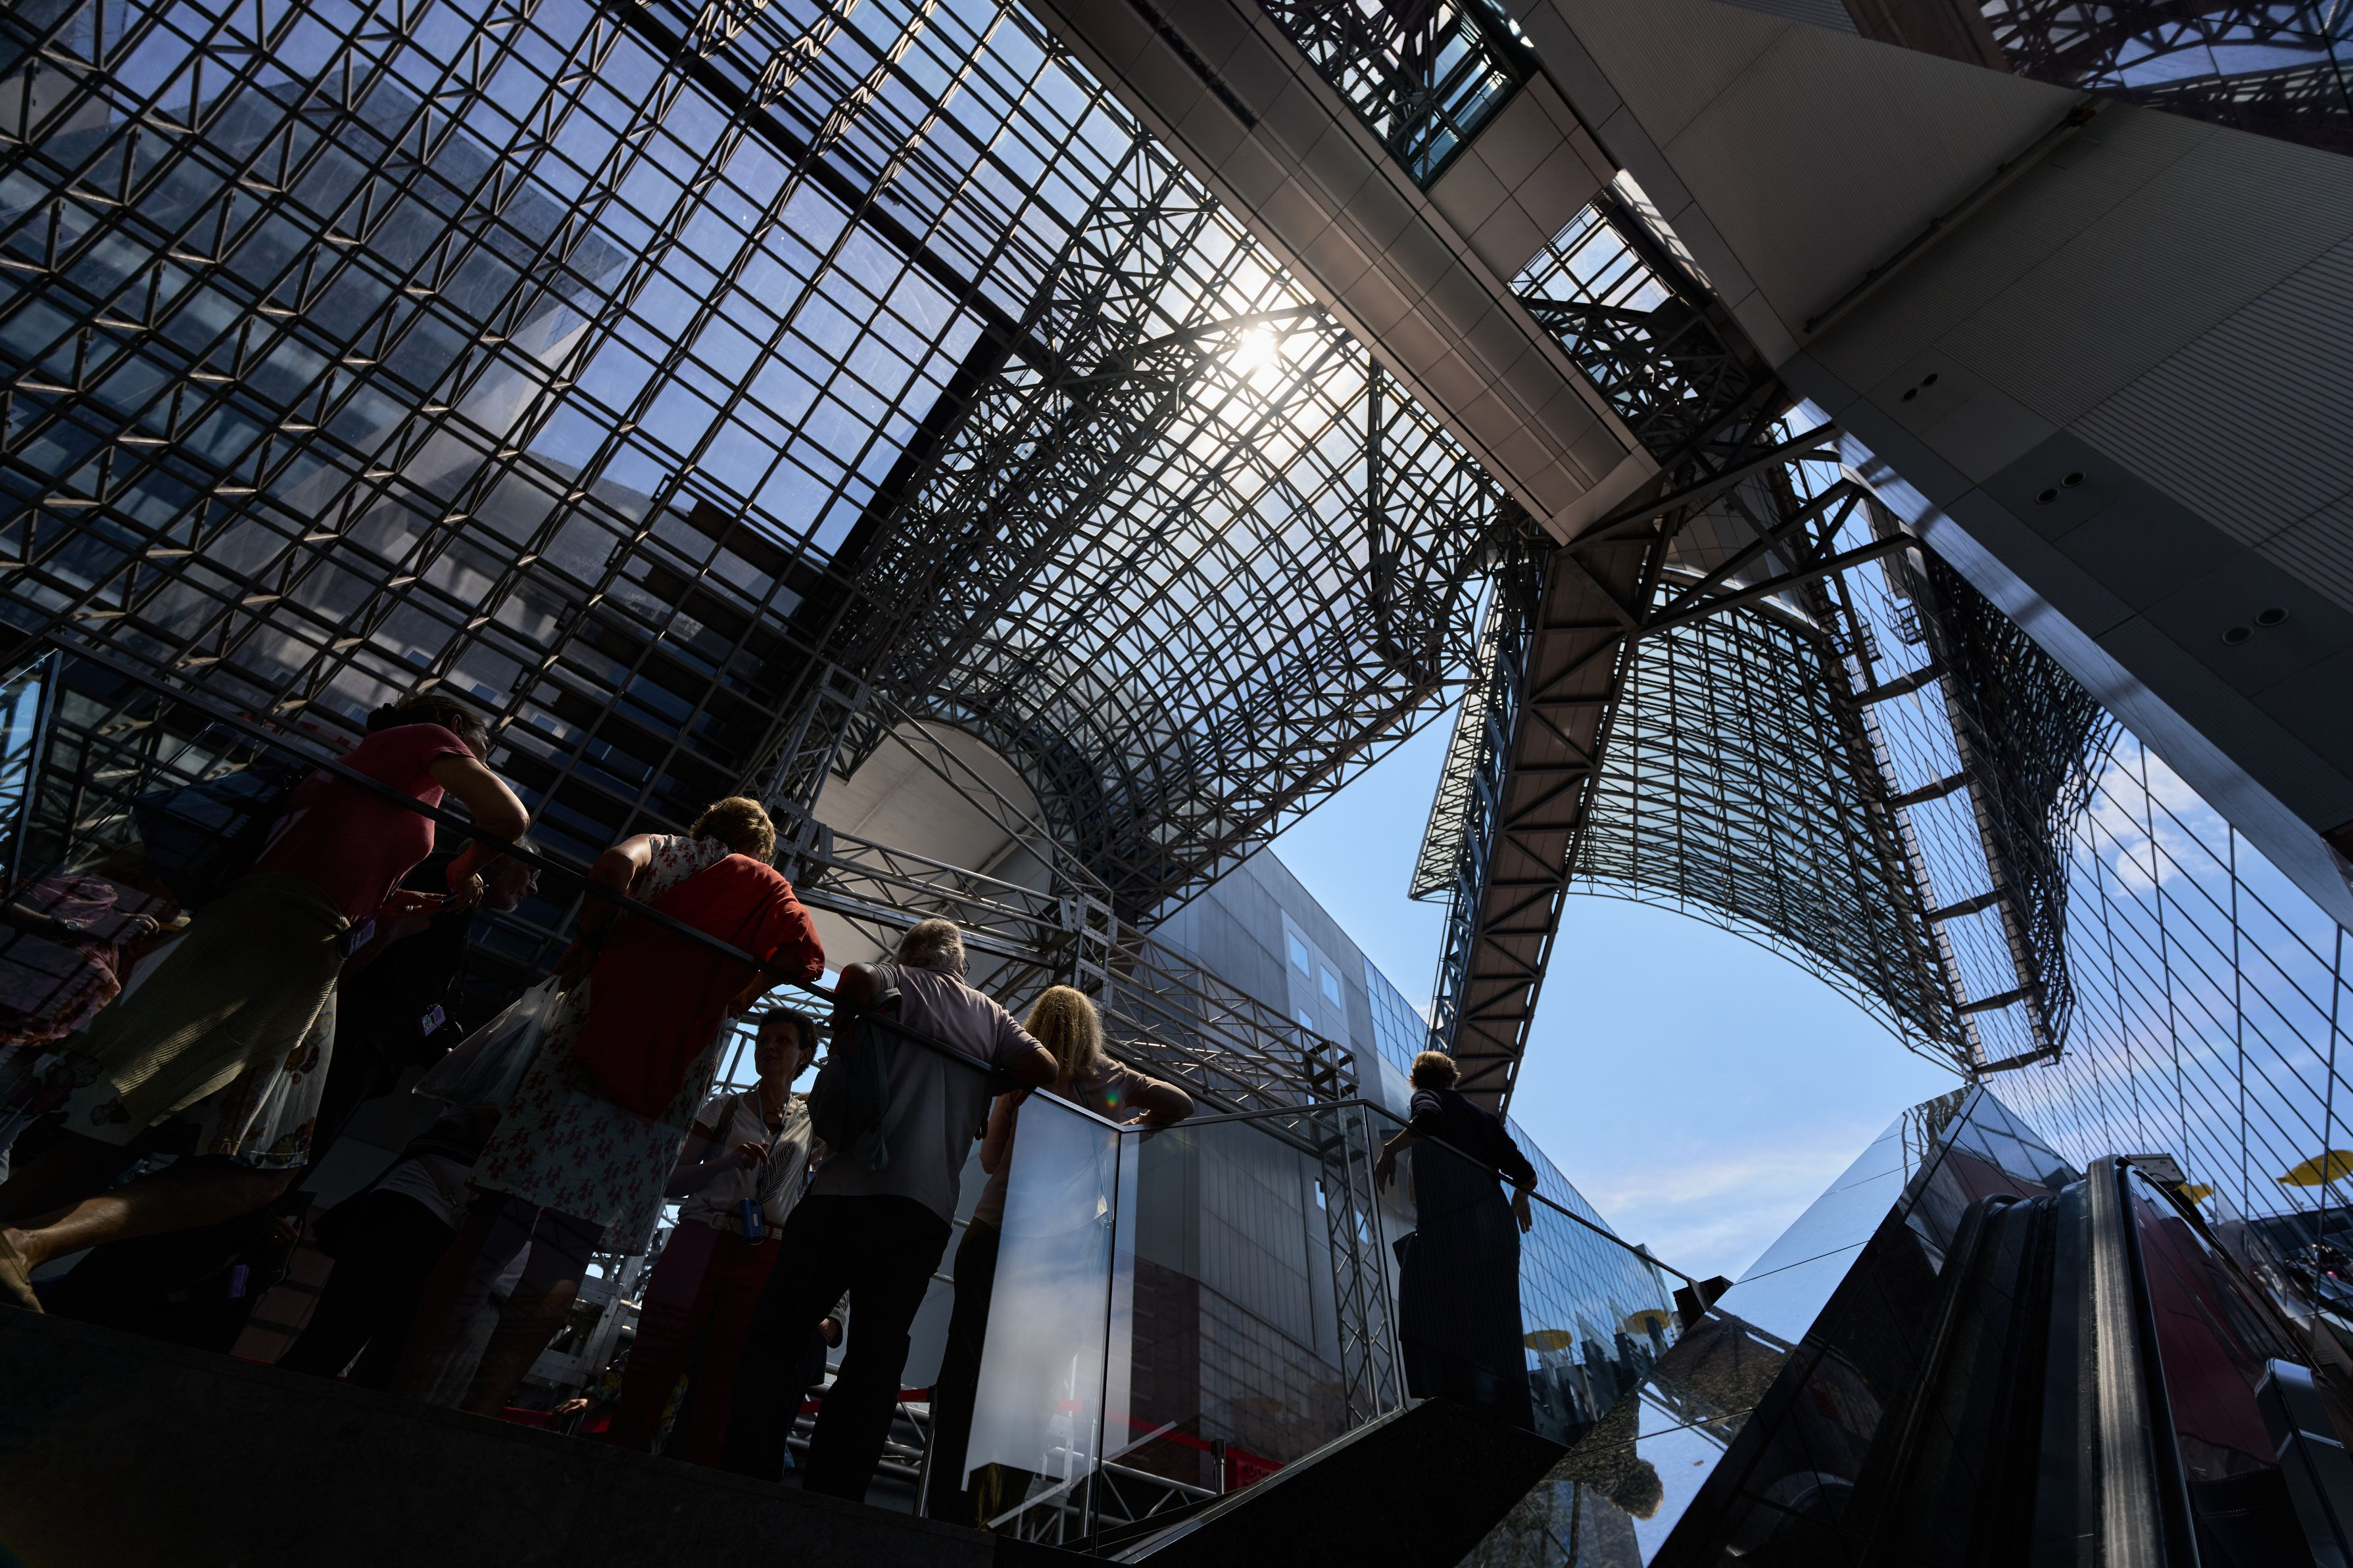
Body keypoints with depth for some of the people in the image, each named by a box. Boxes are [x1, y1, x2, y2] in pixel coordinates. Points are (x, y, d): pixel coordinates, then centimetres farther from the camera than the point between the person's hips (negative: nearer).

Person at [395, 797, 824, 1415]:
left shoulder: (668, 849, 17)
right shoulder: (770, 889, 19)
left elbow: (618, 863, -7)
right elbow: (807, 954, 0)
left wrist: (587, 941, 3)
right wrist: (746, 993, 10)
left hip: (586, 1045, 0)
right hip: (666, 1083, 0)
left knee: (487, 1237, 2)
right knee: (560, 1268, 6)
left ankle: (409, 1394, 0)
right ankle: (478, 1411, 4)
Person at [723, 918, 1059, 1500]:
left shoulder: (901, 981, 11)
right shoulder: (991, 1016, 19)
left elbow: (856, 979, -12)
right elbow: (1045, 1068, 7)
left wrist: (844, 1030, 3)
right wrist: (987, 1080, 20)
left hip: (850, 1183, -2)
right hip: (927, 1203, 3)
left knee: (777, 1331, 6)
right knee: (876, 1353, 4)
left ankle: (748, 1473, -2)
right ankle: (830, 1496, -2)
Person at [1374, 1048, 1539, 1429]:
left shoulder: (1427, 1097, 11)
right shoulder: (1483, 1116, 25)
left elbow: (1429, 1118, -16)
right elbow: (1525, 1174, 17)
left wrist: (1390, 1150, -9)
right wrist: (1520, 1195, 38)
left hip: (1448, 1226, -6)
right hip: (1495, 1225, 6)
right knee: (1495, 1326, 11)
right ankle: (1512, 1415, 10)